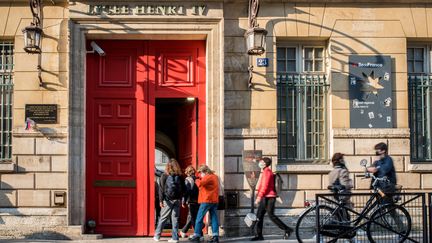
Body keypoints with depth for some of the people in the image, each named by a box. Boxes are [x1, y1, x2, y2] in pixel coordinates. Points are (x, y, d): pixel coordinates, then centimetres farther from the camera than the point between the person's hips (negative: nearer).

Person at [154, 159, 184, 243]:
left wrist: (161, 200, -9)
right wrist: (182, 200, 11)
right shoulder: (179, 176, 3)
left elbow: (161, 189, -8)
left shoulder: (164, 175, -3)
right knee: (175, 219, 5)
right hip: (177, 200, 2)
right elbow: (183, 189, 3)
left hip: (167, 200, -2)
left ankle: (157, 236, 12)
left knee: (163, 218, 7)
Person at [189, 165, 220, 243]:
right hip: (214, 200, 9)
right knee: (214, 218, 5)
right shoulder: (215, 176, 17)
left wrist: (197, 180, -5)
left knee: (199, 218, -1)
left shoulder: (208, 177, -12)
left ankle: (196, 235, 1)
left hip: (206, 200, -9)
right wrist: (201, 179, 10)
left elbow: (200, 183, -24)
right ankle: (215, 235, 0)